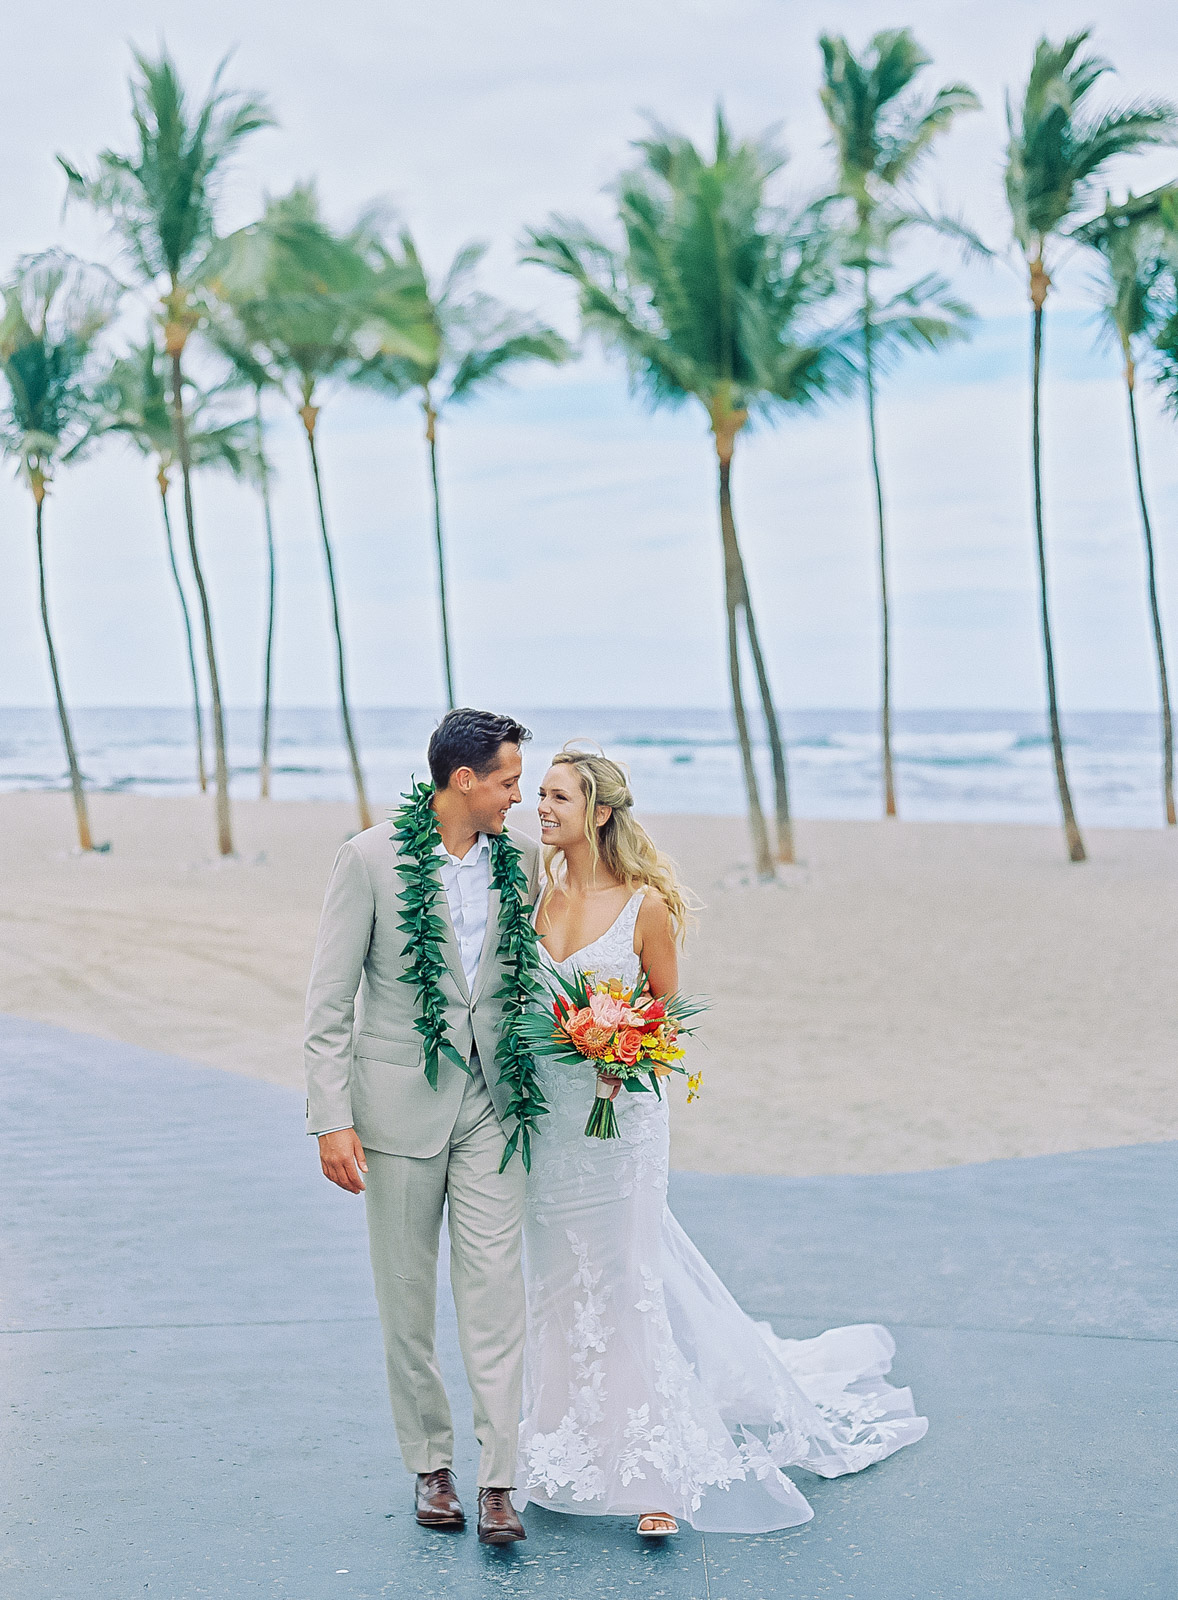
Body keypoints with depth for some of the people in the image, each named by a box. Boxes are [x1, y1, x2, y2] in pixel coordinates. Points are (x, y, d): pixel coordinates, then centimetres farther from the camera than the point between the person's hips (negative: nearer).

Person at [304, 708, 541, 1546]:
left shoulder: (523, 860, 2)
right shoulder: (372, 859, -9)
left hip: (492, 1101, 2)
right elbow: (330, 1000, -7)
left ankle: (499, 1480, 3)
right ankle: (431, 1464, 24)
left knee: (495, 1287, -3)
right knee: (407, 1295, 9)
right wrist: (332, 1119, -13)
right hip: (400, 1103, -2)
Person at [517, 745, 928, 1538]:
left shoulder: (645, 905, -11)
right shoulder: (539, 895, 2)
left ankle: (655, 1472, 9)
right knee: (561, 1284, 12)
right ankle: (573, 1454, 28)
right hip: (550, 1112, 5)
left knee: (622, 1283, -1)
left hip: (621, 1114, -5)